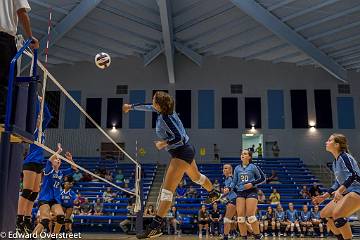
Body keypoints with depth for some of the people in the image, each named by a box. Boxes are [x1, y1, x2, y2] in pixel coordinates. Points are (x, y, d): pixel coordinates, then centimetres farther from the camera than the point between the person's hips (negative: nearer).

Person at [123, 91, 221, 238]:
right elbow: (148, 107, 20)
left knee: (167, 190, -16)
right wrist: (131, 106, 28)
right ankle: (214, 194, 59)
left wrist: (164, 143, -20)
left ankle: (155, 227, -21)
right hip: (186, 150, 10)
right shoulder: (163, 110, 1)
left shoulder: (165, 118, -24)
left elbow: (178, 138, -28)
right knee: (196, 177, 34)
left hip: (181, 153, -10)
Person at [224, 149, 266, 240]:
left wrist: (252, 183, -10)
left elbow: (262, 178, 3)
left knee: (250, 216, -11)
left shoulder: (253, 167, 1)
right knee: (240, 216, -4)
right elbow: (234, 181, 13)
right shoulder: (237, 168, 11)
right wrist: (229, 188, -5)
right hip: (240, 192, 4)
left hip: (251, 191, -4)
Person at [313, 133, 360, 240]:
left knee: (337, 214, -28)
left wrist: (339, 191, -37)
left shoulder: (344, 157, -12)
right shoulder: (335, 162, 15)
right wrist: (324, 196, 19)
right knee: (324, 214, 8)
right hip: (346, 193, 10)